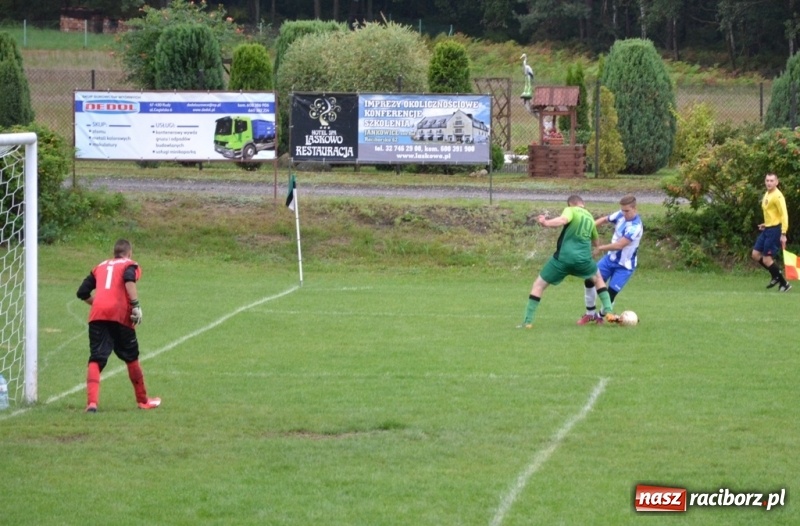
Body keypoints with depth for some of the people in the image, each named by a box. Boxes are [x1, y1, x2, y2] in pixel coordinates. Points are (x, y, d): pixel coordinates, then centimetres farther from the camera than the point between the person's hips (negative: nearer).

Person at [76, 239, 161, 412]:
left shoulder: (100, 266, 25)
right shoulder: (129, 265, 13)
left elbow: (82, 292, 19)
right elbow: (129, 281, -12)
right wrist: (136, 305, -14)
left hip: (97, 315, 2)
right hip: (120, 314, -2)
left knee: (96, 359, -3)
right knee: (131, 357, 16)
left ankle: (91, 402, -24)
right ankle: (143, 400, 29)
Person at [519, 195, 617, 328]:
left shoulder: (571, 210, 4)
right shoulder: (590, 218, 20)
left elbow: (563, 219, -21)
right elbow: (596, 242, 33)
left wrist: (546, 223, -18)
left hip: (563, 257, -4)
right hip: (583, 260, 4)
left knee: (539, 285, 11)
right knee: (598, 278, 34)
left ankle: (527, 321, 4)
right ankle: (609, 312, 24)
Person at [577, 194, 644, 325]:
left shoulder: (635, 227, -28)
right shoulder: (620, 215, -8)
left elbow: (619, 245, -32)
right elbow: (604, 219, 8)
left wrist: (601, 248, -24)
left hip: (625, 265, -6)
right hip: (611, 258, 6)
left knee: (610, 293, -8)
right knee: (589, 280, -3)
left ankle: (600, 316, 22)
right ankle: (590, 314, 16)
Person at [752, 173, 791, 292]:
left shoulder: (777, 196, -17)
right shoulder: (767, 195, 11)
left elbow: (784, 215, -21)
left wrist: (783, 234, -26)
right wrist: (766, 224, 15)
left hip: (775, 230, -9)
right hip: (767, 229, 9)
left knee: (767, 259, -8)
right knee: (756, 254, 9)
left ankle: (784, 284, 2)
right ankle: (776, 276, 21)